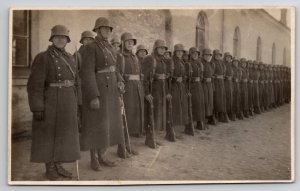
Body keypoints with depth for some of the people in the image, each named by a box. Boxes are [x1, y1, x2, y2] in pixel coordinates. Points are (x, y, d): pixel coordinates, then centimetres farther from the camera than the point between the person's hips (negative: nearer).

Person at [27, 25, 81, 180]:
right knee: (49, 135, 2)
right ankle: (49, 169, 13)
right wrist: (37, 108, -18)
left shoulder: (69, 58, 12)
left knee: (63, 133, 10)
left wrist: (75, 103, 12)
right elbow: (35, 85, -13)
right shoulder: (43, 58, -9)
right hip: (50, 102, -6)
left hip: (67, 102, 7)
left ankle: (58, 166, 22)